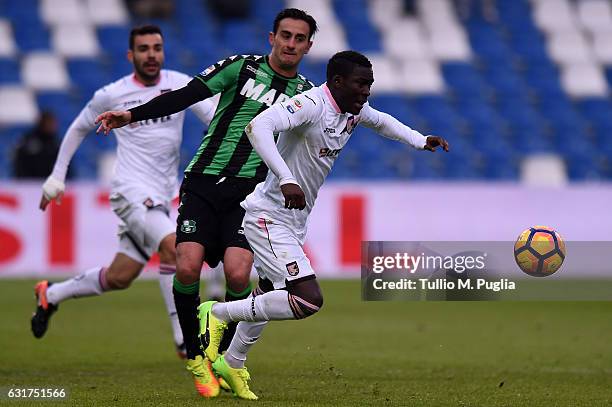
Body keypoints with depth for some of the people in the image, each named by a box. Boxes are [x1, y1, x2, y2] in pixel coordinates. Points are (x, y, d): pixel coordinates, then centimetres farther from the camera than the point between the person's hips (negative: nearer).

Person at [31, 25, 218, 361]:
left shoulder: (180, 85, 2)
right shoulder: (111, 96, -1)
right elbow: (78, 129, 14)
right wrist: (56, 178, 15)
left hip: (160, 197, 5)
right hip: (132, 190, -4)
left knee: (118, 279, 12)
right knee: (174, 246, -27)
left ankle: (51, 295, 36)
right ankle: (185, 339, -22)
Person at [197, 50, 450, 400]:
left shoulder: (354, 110, 4)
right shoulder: (311, 105, -23)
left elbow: (382, 121, 29)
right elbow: (258, 127, -39)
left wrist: (421, 141, 16)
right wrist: (286, 180, -47)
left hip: (294, 222, 10)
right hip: (270, 218, -10)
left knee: (270, 295, 26)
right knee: (309, 299, -22)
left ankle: (232, 365, 46)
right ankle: (218, 314, -7)